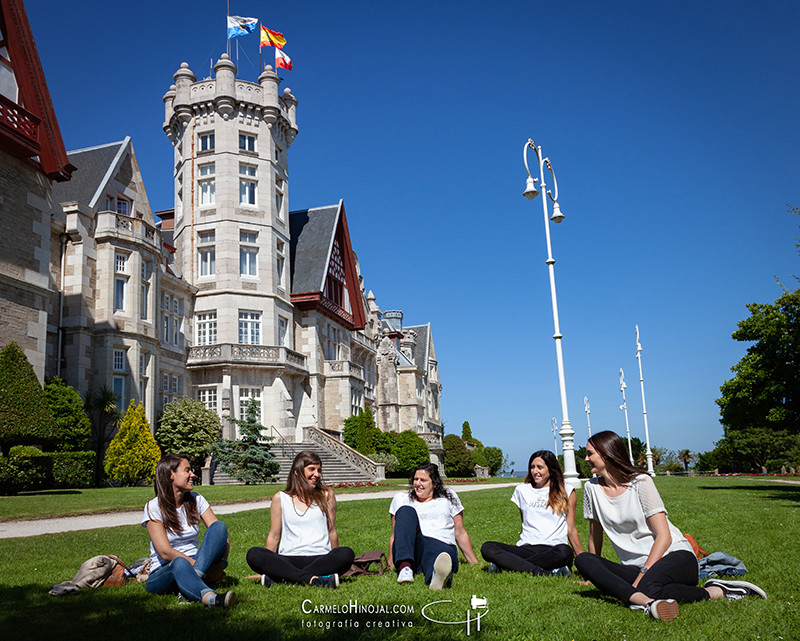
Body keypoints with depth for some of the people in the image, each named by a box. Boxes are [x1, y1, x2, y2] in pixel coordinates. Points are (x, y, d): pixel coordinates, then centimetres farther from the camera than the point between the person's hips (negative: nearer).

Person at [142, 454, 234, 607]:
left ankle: (190, 585, -36)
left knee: (219, 526, -19)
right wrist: (196, 565, -24)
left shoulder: (196, 500, 6)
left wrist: (220, 564, -18)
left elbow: (223, 537, -1)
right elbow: (165, 552, -17)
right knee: (179, 563, -39)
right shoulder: (154, 507, -6)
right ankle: (210, 597, -68)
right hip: (163, 573, -4)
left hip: (194, 563, 4)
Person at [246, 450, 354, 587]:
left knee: (347, 554, -30)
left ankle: (282, 579, -31)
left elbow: (332, 531, 15)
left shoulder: (326, 495, 11)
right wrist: (268, 565, 7)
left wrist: (335, 561, 16)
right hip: (288, 559, 0)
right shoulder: (280, 499, 10)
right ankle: (312, 579, -37)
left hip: (320, 559, 0)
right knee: (253, 554, -26)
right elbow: (274, 536, 13)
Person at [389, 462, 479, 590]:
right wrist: (390, 564, 11)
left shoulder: (448, 498, 20)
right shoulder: (401, 499, 22)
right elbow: (395, 535, 21)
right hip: (411, 549, 1)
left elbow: (460, 533, 20)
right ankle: (405, 567, -44)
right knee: (407, 511, -25)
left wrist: (475, 564, 15)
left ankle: (438, 576, -78)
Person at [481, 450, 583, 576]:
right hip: (526, 548, 2)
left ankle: (502, 564, -32)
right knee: (487, 548, -23)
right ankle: (543, 572, -34)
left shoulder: (566, 492, 13)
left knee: (565, 552, -40)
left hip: (553, 549, -2)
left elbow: (571, 529, 13)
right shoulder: (522, 490, 19)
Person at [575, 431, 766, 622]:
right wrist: (595, 573, 13)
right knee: (583, 560, -22)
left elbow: (664, 537, -11)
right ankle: (645, 601, -41)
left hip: (675, 556, -4)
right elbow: (595, 535, 15)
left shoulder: (640, 482, -7)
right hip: (637, 566, 4)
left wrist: (642, 575, -21)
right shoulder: (592, 488, 6)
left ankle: (718, 591, -14)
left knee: (647, 588, -37)